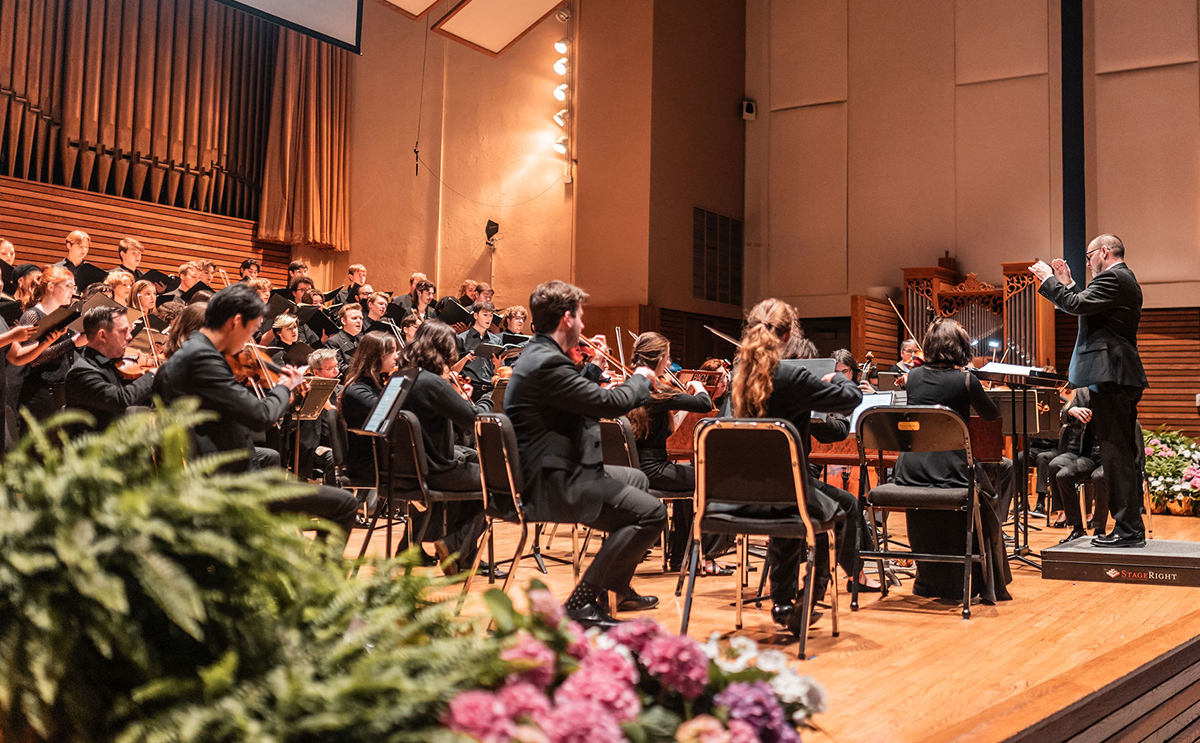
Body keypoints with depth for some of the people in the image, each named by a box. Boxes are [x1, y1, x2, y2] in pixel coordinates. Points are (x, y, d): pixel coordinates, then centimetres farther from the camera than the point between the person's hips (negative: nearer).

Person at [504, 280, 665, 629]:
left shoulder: (537, 354, 13)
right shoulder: (548, 363, -22)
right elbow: (610, 402, -24)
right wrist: (640, 378, -5)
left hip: (555, 472, 12)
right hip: (550, 485, -12)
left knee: (637, 479, 28)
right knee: (651, 512, -15)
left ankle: (617, 585, 34)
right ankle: (584, 600, -9)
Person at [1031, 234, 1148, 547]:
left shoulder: (1113, 278, -10)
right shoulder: (1125, 280, 23)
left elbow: (1076, 305, -20)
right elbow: (1088, 309, 23)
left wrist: (1048, 279, -7)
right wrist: (1067, 283, 21)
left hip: (1110, 375, -11)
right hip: (1125, 376, 11)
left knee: (1116, 453, -9)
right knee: (1125, 453, 13)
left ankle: (1128, 529, -7)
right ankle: (1132, 526, 18)